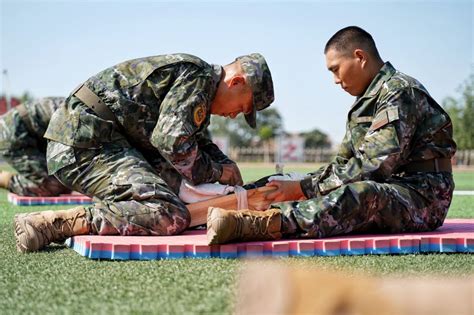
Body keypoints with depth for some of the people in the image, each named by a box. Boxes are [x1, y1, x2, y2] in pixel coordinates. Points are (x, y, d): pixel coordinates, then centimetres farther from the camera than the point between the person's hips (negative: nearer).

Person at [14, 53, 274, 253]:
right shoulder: (198, 76, -8)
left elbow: (198, 141, 34)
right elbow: (173, 141, -19)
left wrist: (228, 167, 16)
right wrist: (215, 172, -3)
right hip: (86, 143, -11)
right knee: (170, 217, -21)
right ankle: (53, 223, -25)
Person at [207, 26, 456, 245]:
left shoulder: (400, 91, -11)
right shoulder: (366, 103, 21)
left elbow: (372, 166, -20)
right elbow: (343, 163, 19)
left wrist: (305, 188, -19)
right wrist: (299, 187, 2)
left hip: (422, 195, -10)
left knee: (359, 194, -35)